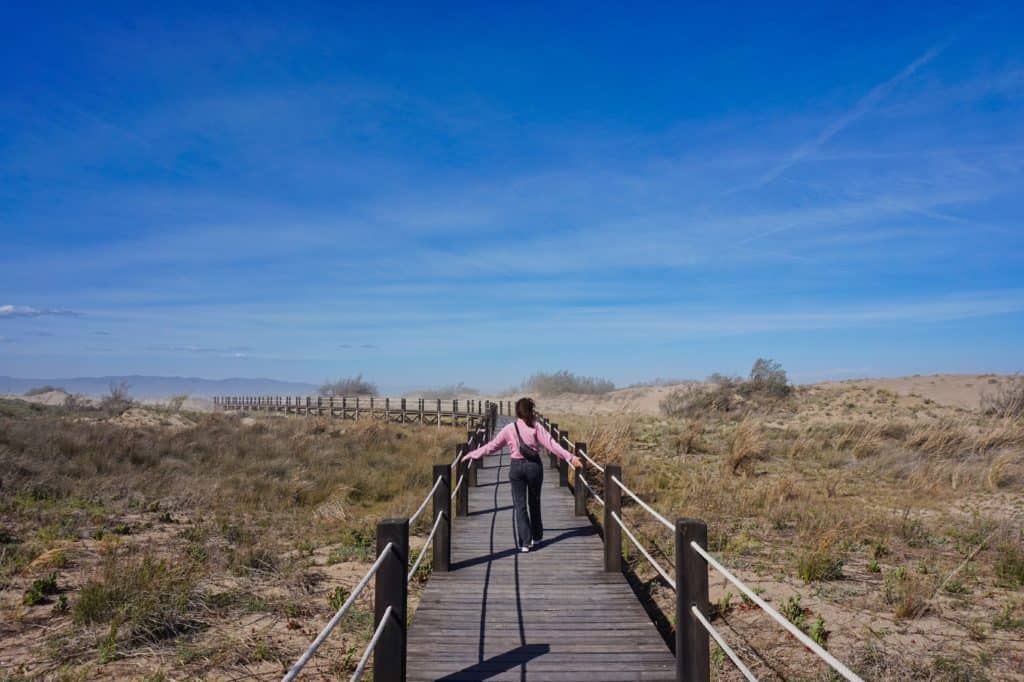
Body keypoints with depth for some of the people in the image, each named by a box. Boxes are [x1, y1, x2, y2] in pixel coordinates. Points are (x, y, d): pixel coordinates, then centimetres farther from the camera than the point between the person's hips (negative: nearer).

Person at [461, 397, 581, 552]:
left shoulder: (509, 429, -3)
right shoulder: (536, 427, -5)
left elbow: (492, 446, 2)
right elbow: (551, 444, -11)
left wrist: (472, 454, 13)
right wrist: (570, 457, -10)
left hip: (517, 467, -1)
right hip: (534, 466, 1)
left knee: (519, 505, 5)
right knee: (534, 503, 19)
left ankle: (524, 542, 1)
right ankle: (536, 536, 31)